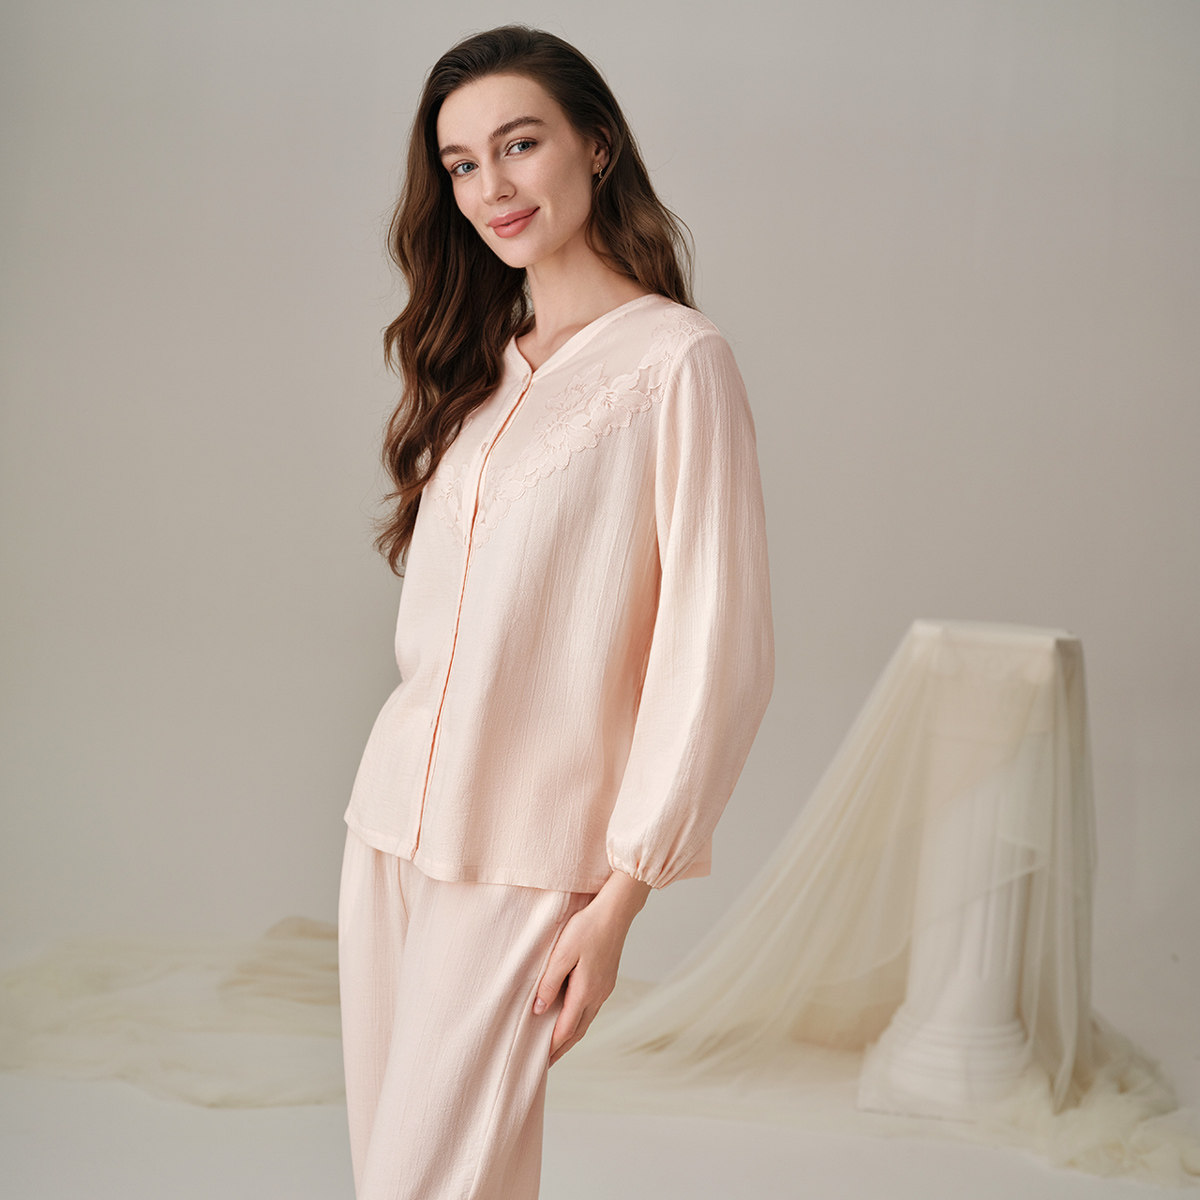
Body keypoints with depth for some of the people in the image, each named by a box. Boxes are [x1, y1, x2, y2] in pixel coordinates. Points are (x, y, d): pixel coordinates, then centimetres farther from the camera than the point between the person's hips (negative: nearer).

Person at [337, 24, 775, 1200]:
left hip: (529, 858, -6)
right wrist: (401, 809, 12)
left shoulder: (675, 360, -9)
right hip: (391, 827, 6)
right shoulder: (476, 363, 12)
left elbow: (716, 649, -13)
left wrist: (621, 893, -15)